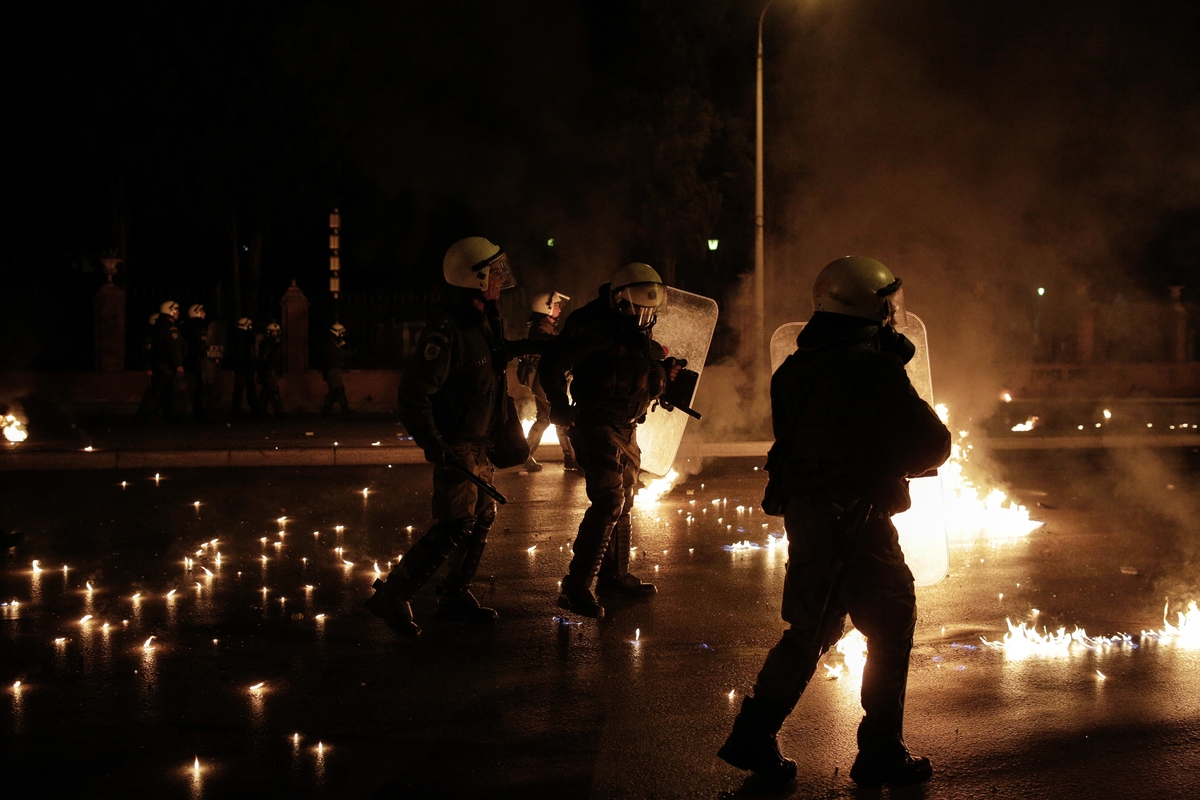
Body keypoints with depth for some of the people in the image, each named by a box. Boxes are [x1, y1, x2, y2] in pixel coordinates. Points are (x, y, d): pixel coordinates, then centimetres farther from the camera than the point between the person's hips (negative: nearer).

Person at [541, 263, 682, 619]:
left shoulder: (640, 333, 10)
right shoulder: (596, 328, -18)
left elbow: (647, 381, 23)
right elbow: (551, 366, -18)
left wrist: (663, 372, 2)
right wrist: (561, 409, -18)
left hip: (625, 429, 9)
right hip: (595, 426, -9)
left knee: (623, 504, 17)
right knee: (608, 501, -18)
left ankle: (615, 576, 33)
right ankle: (576, 587, -17)